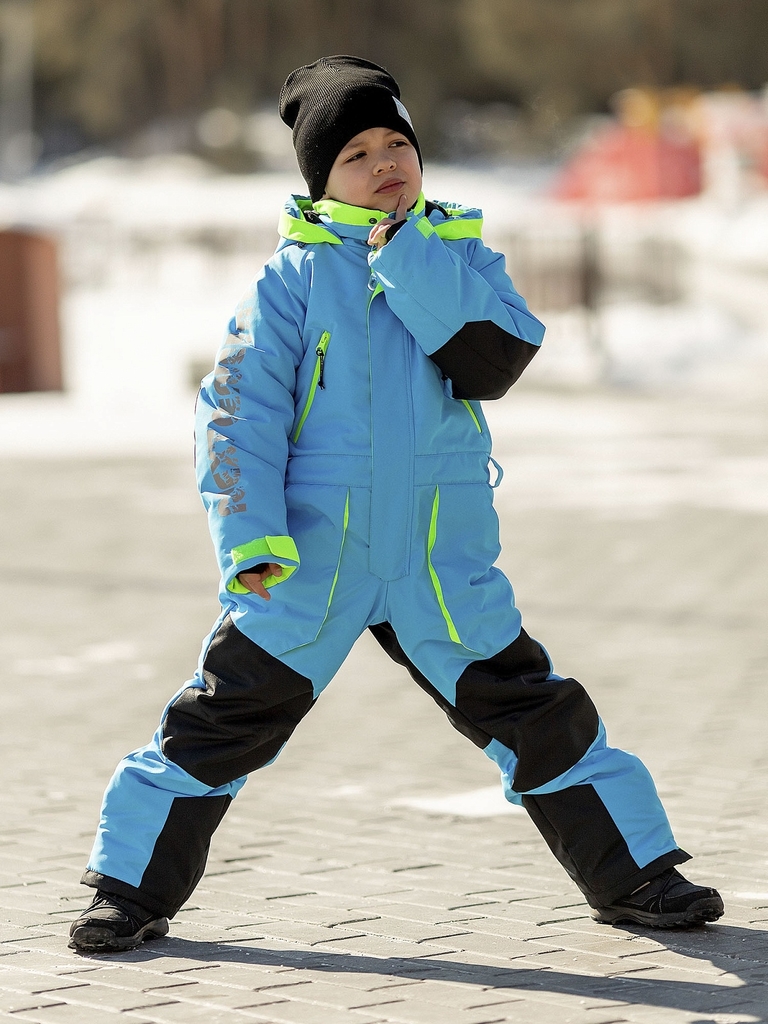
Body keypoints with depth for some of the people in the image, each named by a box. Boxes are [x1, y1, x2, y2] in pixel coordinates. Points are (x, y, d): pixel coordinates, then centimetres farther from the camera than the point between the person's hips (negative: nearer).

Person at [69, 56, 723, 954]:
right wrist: (248, 533, -16)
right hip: (309, 558, -2)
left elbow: (494, 362, -12)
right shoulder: (293, 278, -1)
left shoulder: (459, 256, 6)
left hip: (443, 563, 2)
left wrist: (407, 258, -16)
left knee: (536, 715, 6)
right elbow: (238, 404, -5)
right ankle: (134, 886, 13)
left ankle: (633, 875, 19)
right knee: (226, 719, 0)